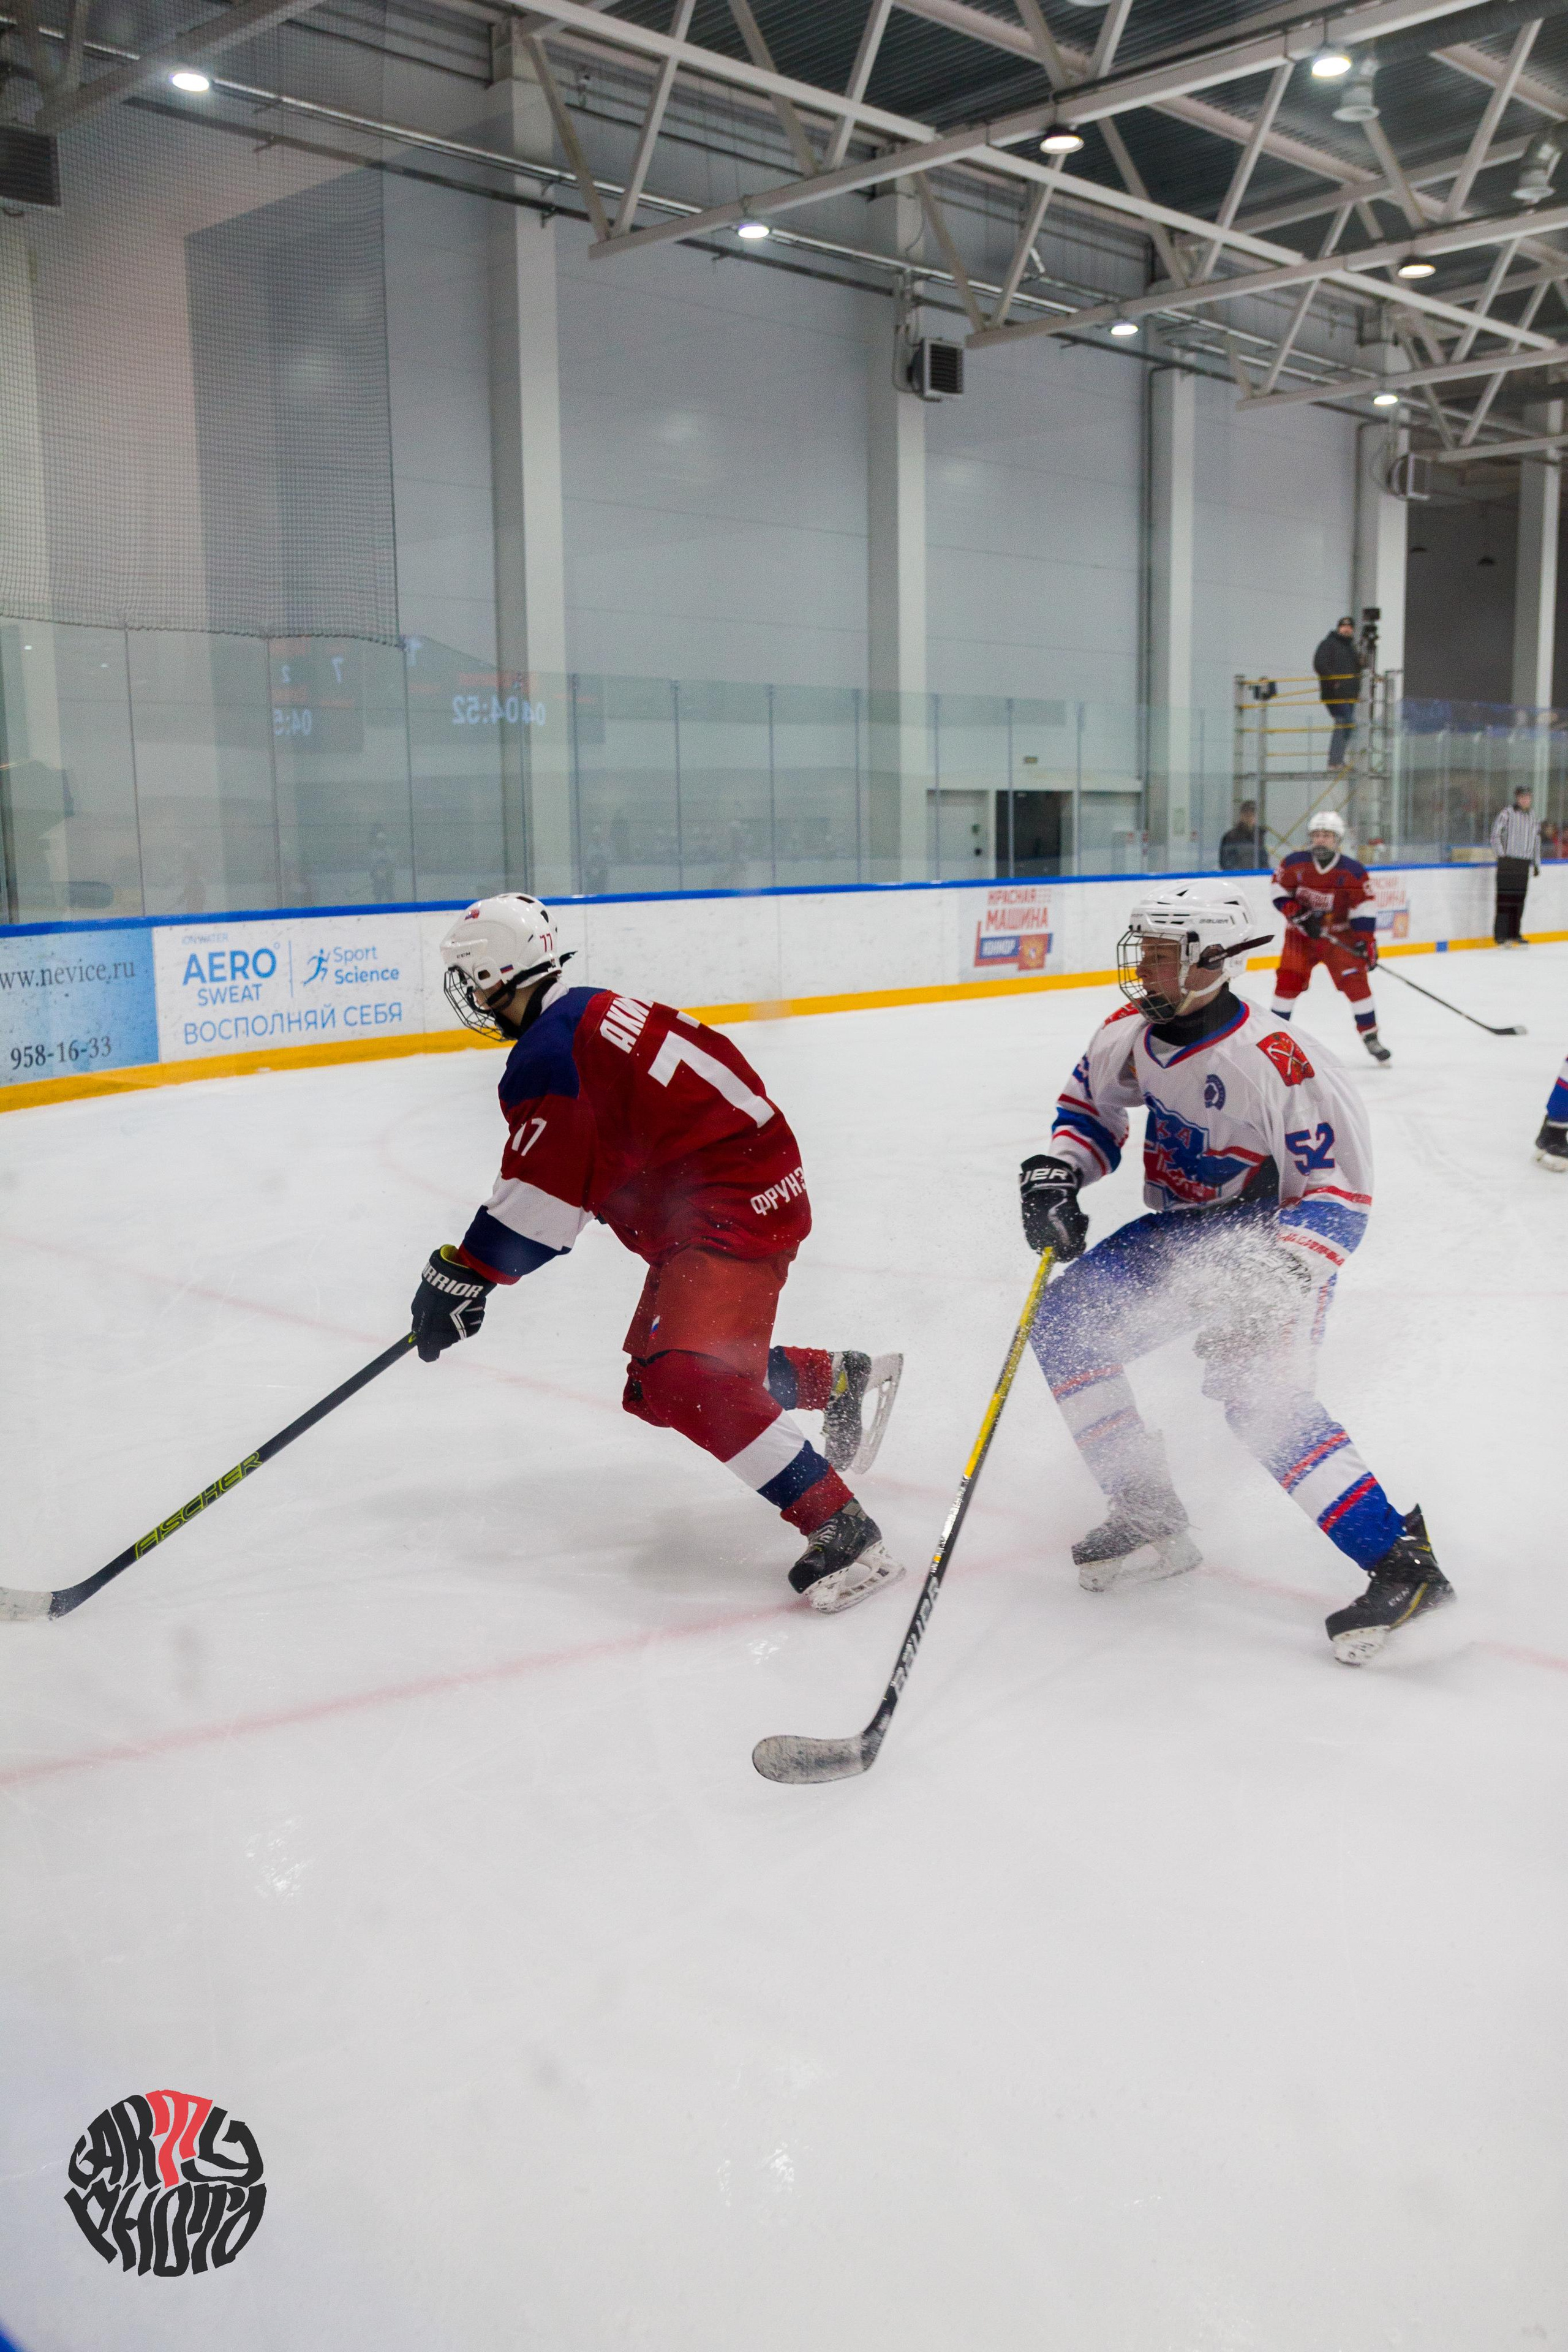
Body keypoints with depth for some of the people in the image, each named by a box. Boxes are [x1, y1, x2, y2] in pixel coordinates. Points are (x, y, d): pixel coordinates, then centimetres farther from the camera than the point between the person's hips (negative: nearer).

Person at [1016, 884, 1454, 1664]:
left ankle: (1403, 1562, -22)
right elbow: (1089, 1103, 15)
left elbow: (1341, 1185, -24)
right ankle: (1150, 1520, 11)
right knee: (1064, 1323, 2)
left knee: (1258, 1392, -27)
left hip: (1276, 1235, -8)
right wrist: (1057, 1169, -2)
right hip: (1181, 1229, 8)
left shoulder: (1272, 1061, -28)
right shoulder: (1133, 1032, -5)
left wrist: (1281, 1277, -34)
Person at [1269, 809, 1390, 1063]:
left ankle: (1371, 1037, 0)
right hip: (1301, 933, 1)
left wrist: (1367, 943, -16)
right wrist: (1301, 916, -16)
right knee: (1288, 980, -8)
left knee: (1355, 980, -11)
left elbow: (1364, 910, -10)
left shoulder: (1353, 872, -12)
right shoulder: (1294, 863, -10)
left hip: (1340, 936, -1)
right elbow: (1280, 894, -3)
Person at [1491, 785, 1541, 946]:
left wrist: (1537, 864, 20)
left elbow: (1536, 842, 22)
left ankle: (1515, 933, 14)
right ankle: (1501, 935, -6)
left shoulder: (1534, 818, 14)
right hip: (1508, 862, -6)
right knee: (1505, 898, -7)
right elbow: (1495, 835, -7)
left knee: (1519, 899, 7)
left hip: (1524, 864, 6)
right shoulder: (1507, 814, -5)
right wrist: (1502, 854, -13)